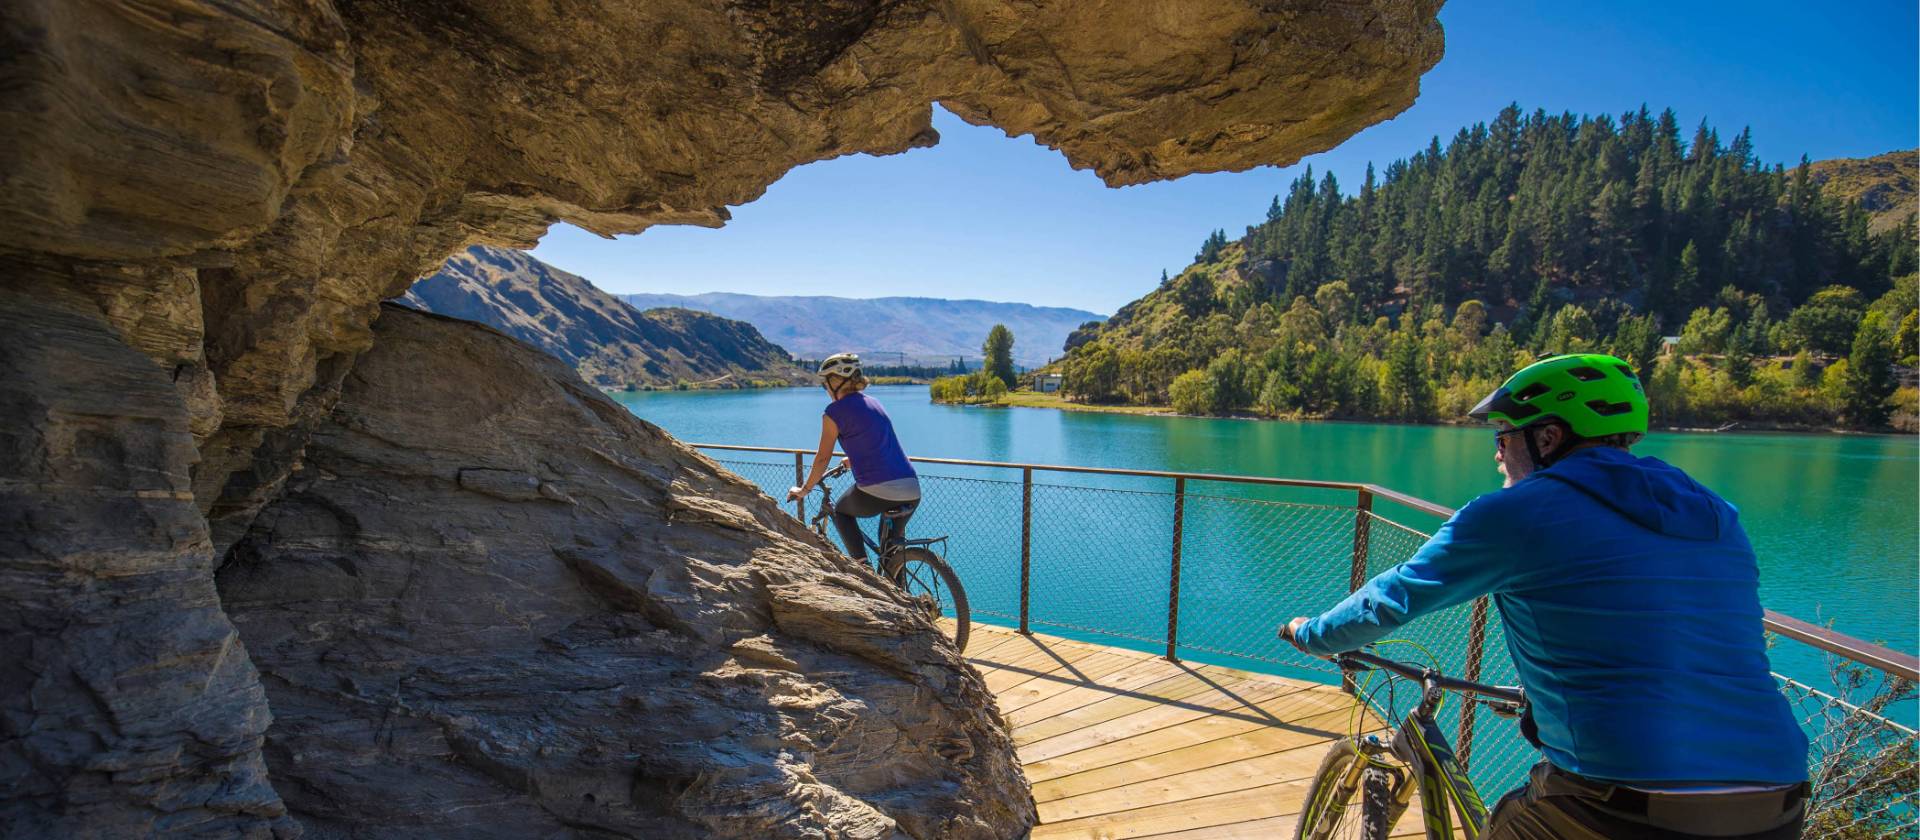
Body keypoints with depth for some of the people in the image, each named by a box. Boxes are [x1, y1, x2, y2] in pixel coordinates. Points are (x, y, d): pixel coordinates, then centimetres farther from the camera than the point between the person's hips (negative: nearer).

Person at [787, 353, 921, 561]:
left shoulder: (835, 411, -1)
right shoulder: (873, 402, 20)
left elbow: (822, 458, 2)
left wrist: (804, 489, 17)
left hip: (876, 492, -6)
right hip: (913, 492, 6)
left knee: (841, 511, 26)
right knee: (893, 539, 32)